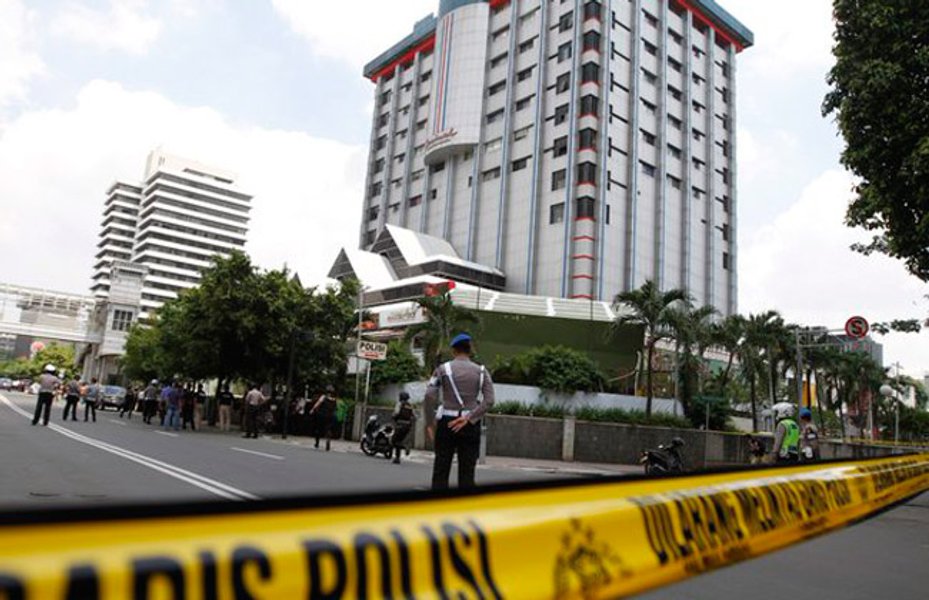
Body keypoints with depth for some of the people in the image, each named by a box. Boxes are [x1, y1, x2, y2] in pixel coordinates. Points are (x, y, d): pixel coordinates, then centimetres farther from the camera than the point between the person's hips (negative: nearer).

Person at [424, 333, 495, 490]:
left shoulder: (443, 369, 1)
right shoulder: (481, 371, 6)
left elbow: (430, 396, -10)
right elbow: (489, 400, -5)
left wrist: (429, 422, -4)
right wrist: (469, 418, -8)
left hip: (447, 422, -1)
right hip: (471, 424, 1)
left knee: (441, 470, 6)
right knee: (467, 471, 7)